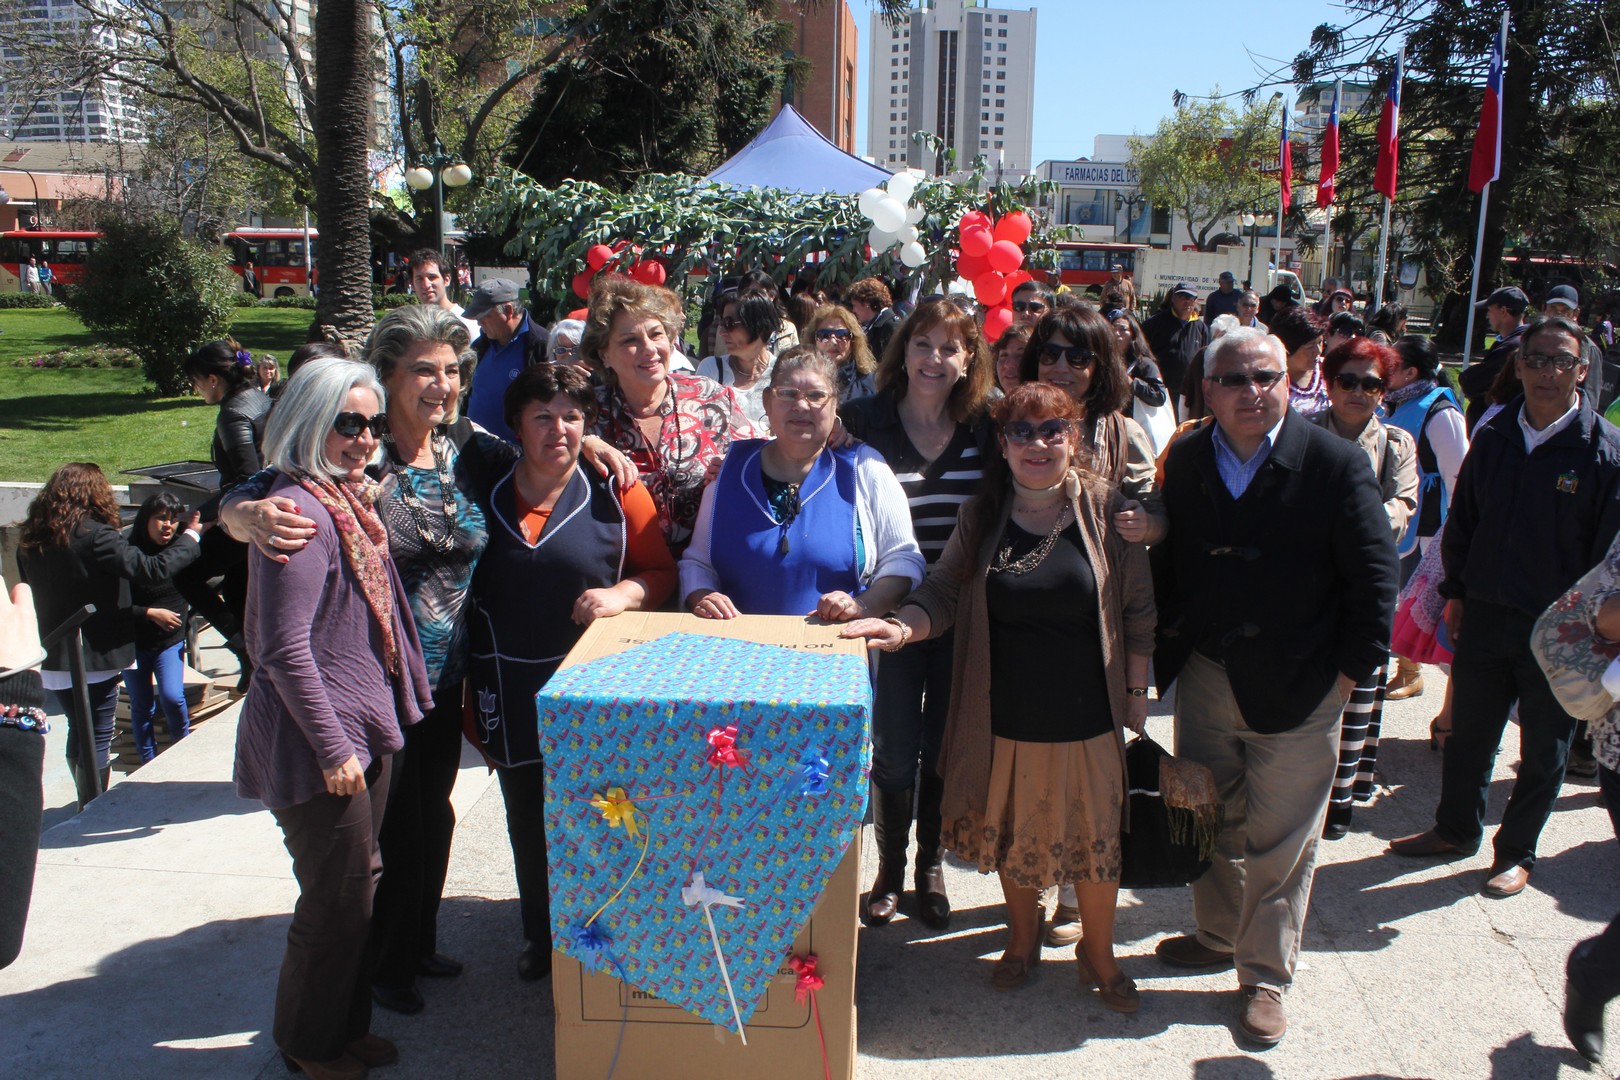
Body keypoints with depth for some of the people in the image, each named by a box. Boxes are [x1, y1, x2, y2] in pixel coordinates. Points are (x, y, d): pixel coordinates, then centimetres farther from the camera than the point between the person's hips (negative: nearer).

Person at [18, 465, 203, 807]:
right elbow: (154, 569, -21)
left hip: (53, 660, 7)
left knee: (79, 734, 20)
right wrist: (192, 537, -8)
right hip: (94, 659, -7)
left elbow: (30, 591, 14)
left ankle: (86, 807, 33)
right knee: (96, 740, 4)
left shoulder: (29, 541, 4)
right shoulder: (95, 536, -18)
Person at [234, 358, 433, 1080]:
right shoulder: (300, 512, -21)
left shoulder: (350, 497, 9)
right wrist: (333, 748, -19)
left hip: (363, 730, 9)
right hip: (317, 742, -9)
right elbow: (285, 652, -23)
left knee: (357, 886, 19)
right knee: (336, 898, 6)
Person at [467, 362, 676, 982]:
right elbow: (467, 593, 11)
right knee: (528, 822, 15)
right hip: (513, 693, 3)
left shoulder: (615, 492, -4)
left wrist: (620, 594, -20)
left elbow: (660, 571, 2)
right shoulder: (484, 494, 3)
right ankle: (541, 936, 36)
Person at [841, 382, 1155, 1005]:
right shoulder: (982, 517, -2)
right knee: (1013, 833, 17)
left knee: (1097, 836, 11)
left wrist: (1137, 692, 0)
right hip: (1005, 715, 2)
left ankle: (1099, 953, 35)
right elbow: (943, 593, -5)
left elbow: (1137, 610, -1)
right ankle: (1023, 938, 43)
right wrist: (902, 626, -24)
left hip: (1088, 714, -1)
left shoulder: (1105, 510, -7)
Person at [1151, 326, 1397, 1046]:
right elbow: (1166, 561, 8)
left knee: (1279, 843, 8)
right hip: (1205, 680, 4)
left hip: (1297, 691, -4)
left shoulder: (1337, 465, -12)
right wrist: (1166, 649, 3)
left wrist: (1348, 670, -10)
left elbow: (1375, 578, -9)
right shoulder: (1186, 459, 1)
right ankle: (1217, 936, 41)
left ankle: (1265, 973, 25)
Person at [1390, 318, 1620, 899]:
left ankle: (1516, 852, 28)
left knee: (1544, 747, 11)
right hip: (1486, 614, 4)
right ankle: (1455, 829, 34)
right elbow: (1463, 518, 10)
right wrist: (1455, 591, 9)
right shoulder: (1494, 435, 2)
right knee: (1468, 731, 15)